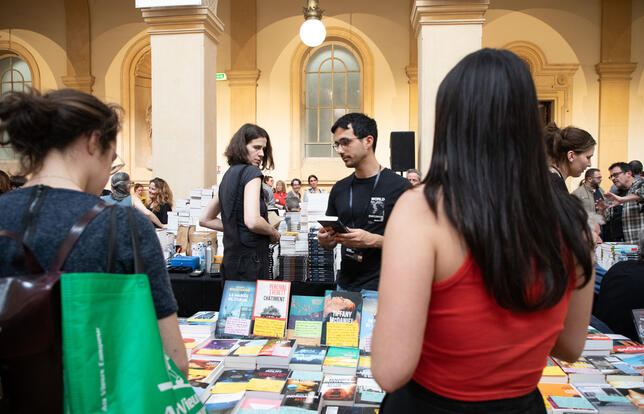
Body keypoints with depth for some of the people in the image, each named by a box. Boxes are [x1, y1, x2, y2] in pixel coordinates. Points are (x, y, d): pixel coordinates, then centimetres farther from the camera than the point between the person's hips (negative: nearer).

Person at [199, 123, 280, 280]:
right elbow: (253, 221, -24)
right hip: (250, 260, -8)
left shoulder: (229, 174, 14)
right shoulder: (251, 172, -10)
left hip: (230, 260, 8)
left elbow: (204, 219, 20)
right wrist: (273, 232, -5)